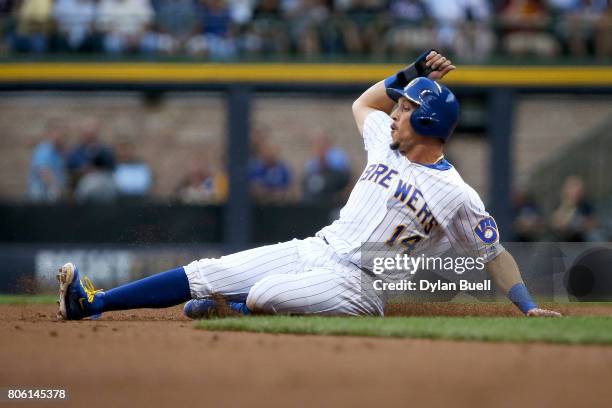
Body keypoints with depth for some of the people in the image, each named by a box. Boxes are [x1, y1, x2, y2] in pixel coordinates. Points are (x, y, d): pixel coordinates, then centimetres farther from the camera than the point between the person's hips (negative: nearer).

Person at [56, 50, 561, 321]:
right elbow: (363, 103, 30)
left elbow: (496, 253, -3)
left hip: (354, 284, -7)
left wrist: (528, 306, -12)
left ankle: (228, 313, -1)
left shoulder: (457, 196, -8)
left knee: (263, 297, -35)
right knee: (208, 273, -3)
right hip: (313, 250, 7)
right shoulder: (387, 144, 11)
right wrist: (412, 74, 18)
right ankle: (93, 303, -4)